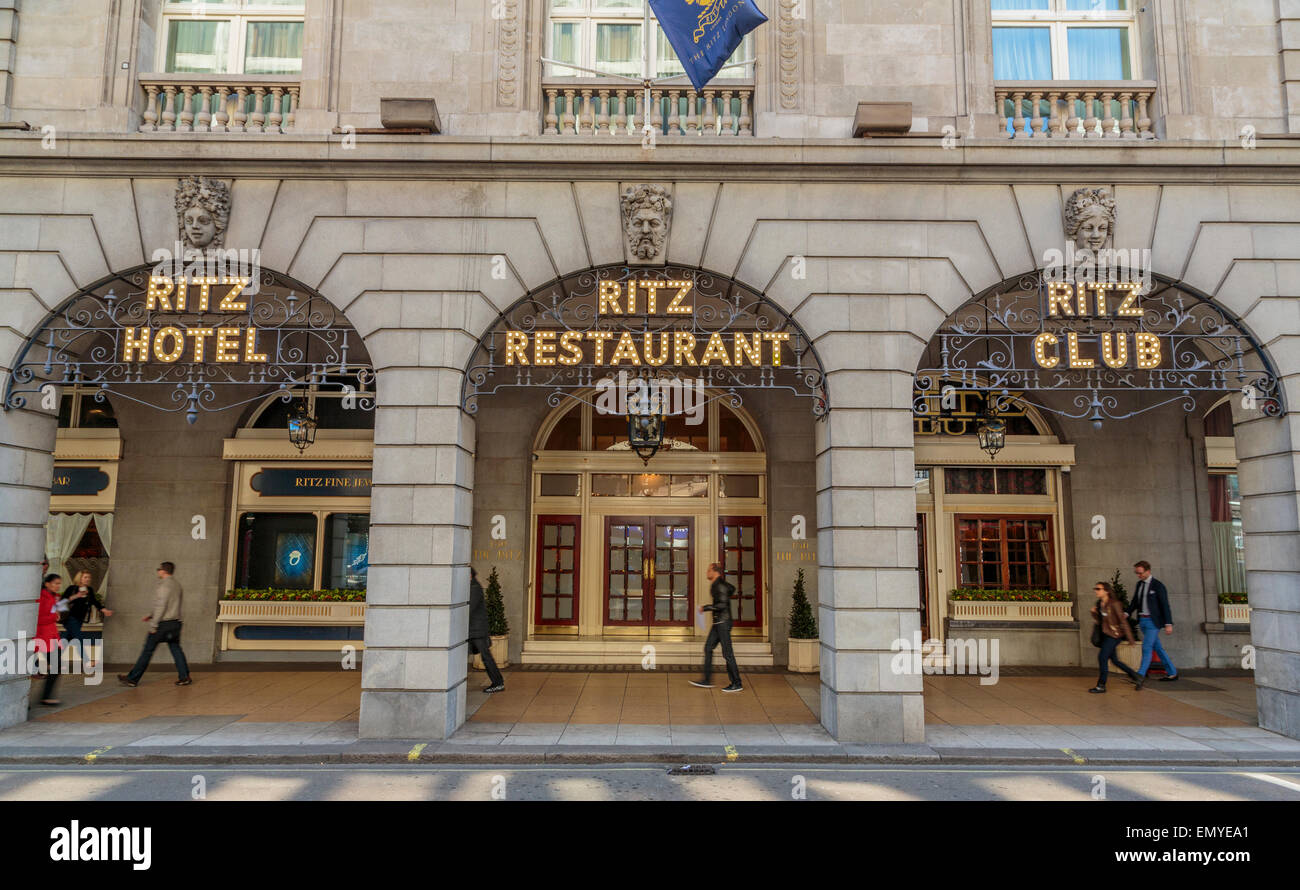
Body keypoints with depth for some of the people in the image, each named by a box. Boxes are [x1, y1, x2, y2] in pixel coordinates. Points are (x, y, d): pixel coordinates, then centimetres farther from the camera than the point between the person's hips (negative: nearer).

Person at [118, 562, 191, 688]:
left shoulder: (164, 585, -13)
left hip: (163, 624, -8)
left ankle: (133, 678, 11)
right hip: (175, 622, 8)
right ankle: (184, 677, 4)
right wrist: (151, 615, 23)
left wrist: (153, 624, -15)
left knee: (147, 650, 2)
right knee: (176, 649, 8)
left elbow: (161, 606, -18)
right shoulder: (177, 584, 13)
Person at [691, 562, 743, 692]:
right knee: (708, 648, 10)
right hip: (718, 623, 10)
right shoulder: (717, 584, 12)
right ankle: (706, 680, 14)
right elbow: (732, 590, 30)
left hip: (723, 622, -10)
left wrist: (705, 608, -17)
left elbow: (722, 605, -24)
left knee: (727, 653, -4)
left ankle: (737, 684, 3)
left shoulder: (720, 585, -16)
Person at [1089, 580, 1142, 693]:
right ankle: (1136, 676, 31)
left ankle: (1101, 685, 1)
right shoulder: (1099, 604, 6)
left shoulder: (1114, 604, -17)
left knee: (1102, 657, -9)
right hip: (1105, 634, 8)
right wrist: (1094, 612, -9)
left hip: (1114, 634, -8)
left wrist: (1130, 638, -13)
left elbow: (1123, 621, -15)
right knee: (1114, 659, 14)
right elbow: (1098, 621, 11)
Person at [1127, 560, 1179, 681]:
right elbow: (1135, 602, 14)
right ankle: (1172, 673, 24)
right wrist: (1127, 614, -1)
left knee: (1146, 648, -10)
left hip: (1153, 621, -7)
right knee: (1157, 647, 14)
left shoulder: (1158, 586, -10)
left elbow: (1165, 605, -12)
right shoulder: (1139, 584, 11)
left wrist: (1168, 624, -16)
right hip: (1142, 621, 7)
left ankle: (1140, 676, -10)